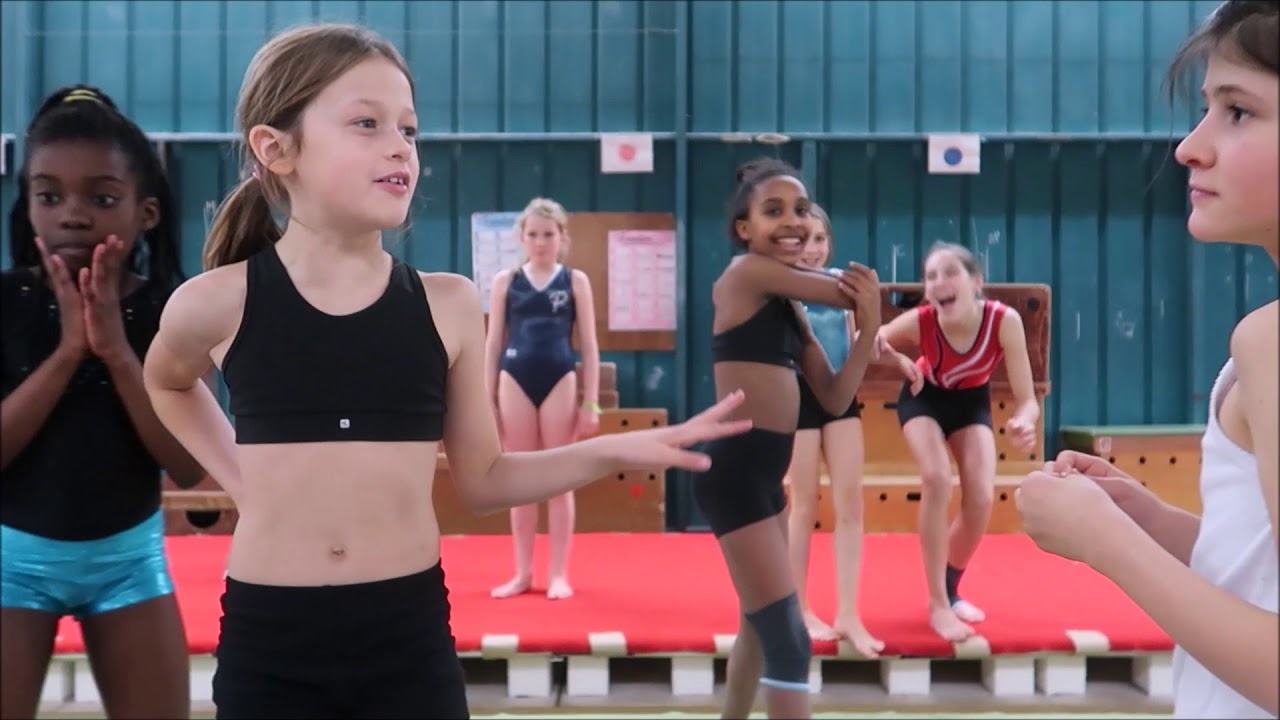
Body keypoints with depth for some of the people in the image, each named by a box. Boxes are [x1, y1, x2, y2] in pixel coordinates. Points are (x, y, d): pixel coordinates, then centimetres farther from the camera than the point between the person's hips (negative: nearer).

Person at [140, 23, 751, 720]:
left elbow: (481, 479, 5)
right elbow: (166, 382, 19)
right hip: (267, 640, 0)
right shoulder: (218, 302, -6)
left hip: (410, 635, 1)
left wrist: (614, 450, -5)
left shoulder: (448, 304, -3)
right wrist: (238, 479, 8)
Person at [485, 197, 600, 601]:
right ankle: (523, 573, 18)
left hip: (560, 382, -1)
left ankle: (559, 574, 13)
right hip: (515, 381, 1)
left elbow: (589, 345, 3)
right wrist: (487, 401, 3)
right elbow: (493, 344, 7)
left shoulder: (576, 281, 3)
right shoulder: (505, 281, 6)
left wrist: (591, 404, -1)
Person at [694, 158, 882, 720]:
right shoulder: (745, 272, -10)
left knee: (760, 624, 23)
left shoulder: (791, 307, 15)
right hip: (734, 469, -10)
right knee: (789, 639, -8)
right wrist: (864, 300, 11)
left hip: (767, 473, 10)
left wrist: (870, 329, -7)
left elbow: (834, 399, 7)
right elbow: (848, 293, -11)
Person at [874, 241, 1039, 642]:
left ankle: (950, 588, 18)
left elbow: (1027, 398, -30)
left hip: (971, 401, 2)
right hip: (924, 397, -1)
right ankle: (938, 604, -11)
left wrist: (1023, 422, -54)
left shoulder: (1005, 321, -34)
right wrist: (874, 345, -48)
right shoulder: (919, 322, -35)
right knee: (937, 481, -24)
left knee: (981, 498, -11)